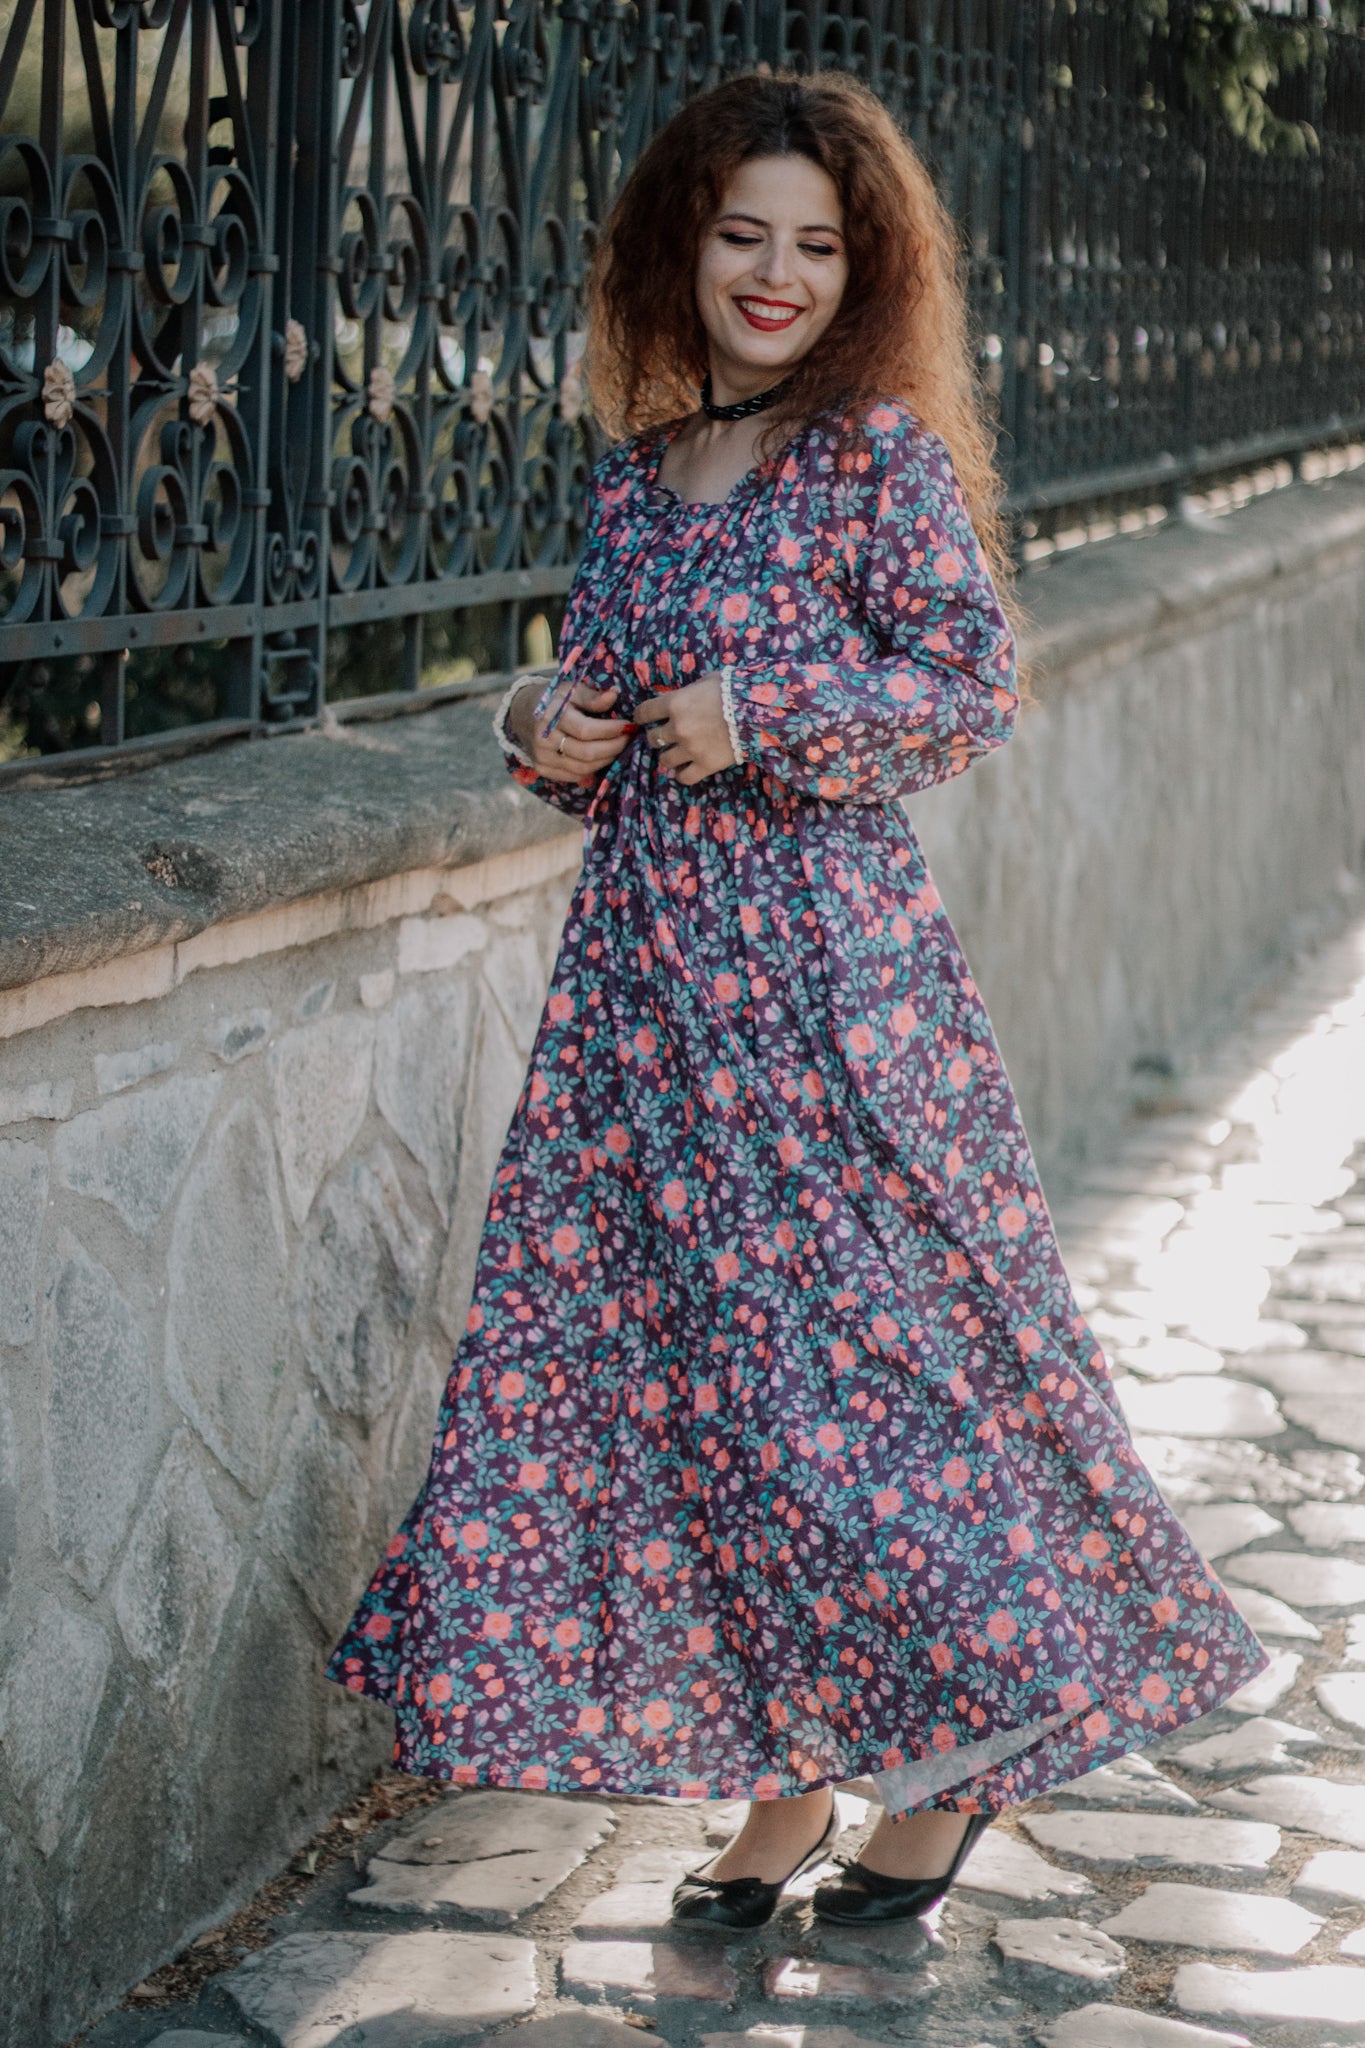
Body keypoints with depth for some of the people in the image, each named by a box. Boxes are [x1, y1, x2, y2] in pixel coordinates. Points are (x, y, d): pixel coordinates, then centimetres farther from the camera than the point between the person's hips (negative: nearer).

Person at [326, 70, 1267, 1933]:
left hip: (827, 961, -6)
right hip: (645, 965, 6)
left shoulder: (885, 459, -4)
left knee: (861, 1343, -4)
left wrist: (757, 718, -17)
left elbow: (973, 686, -10)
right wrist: (544, 735, 0)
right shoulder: (634, 484, 13)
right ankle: (785, 1775, 17)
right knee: (684, 1347, 6)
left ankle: (959, 1749, 16)